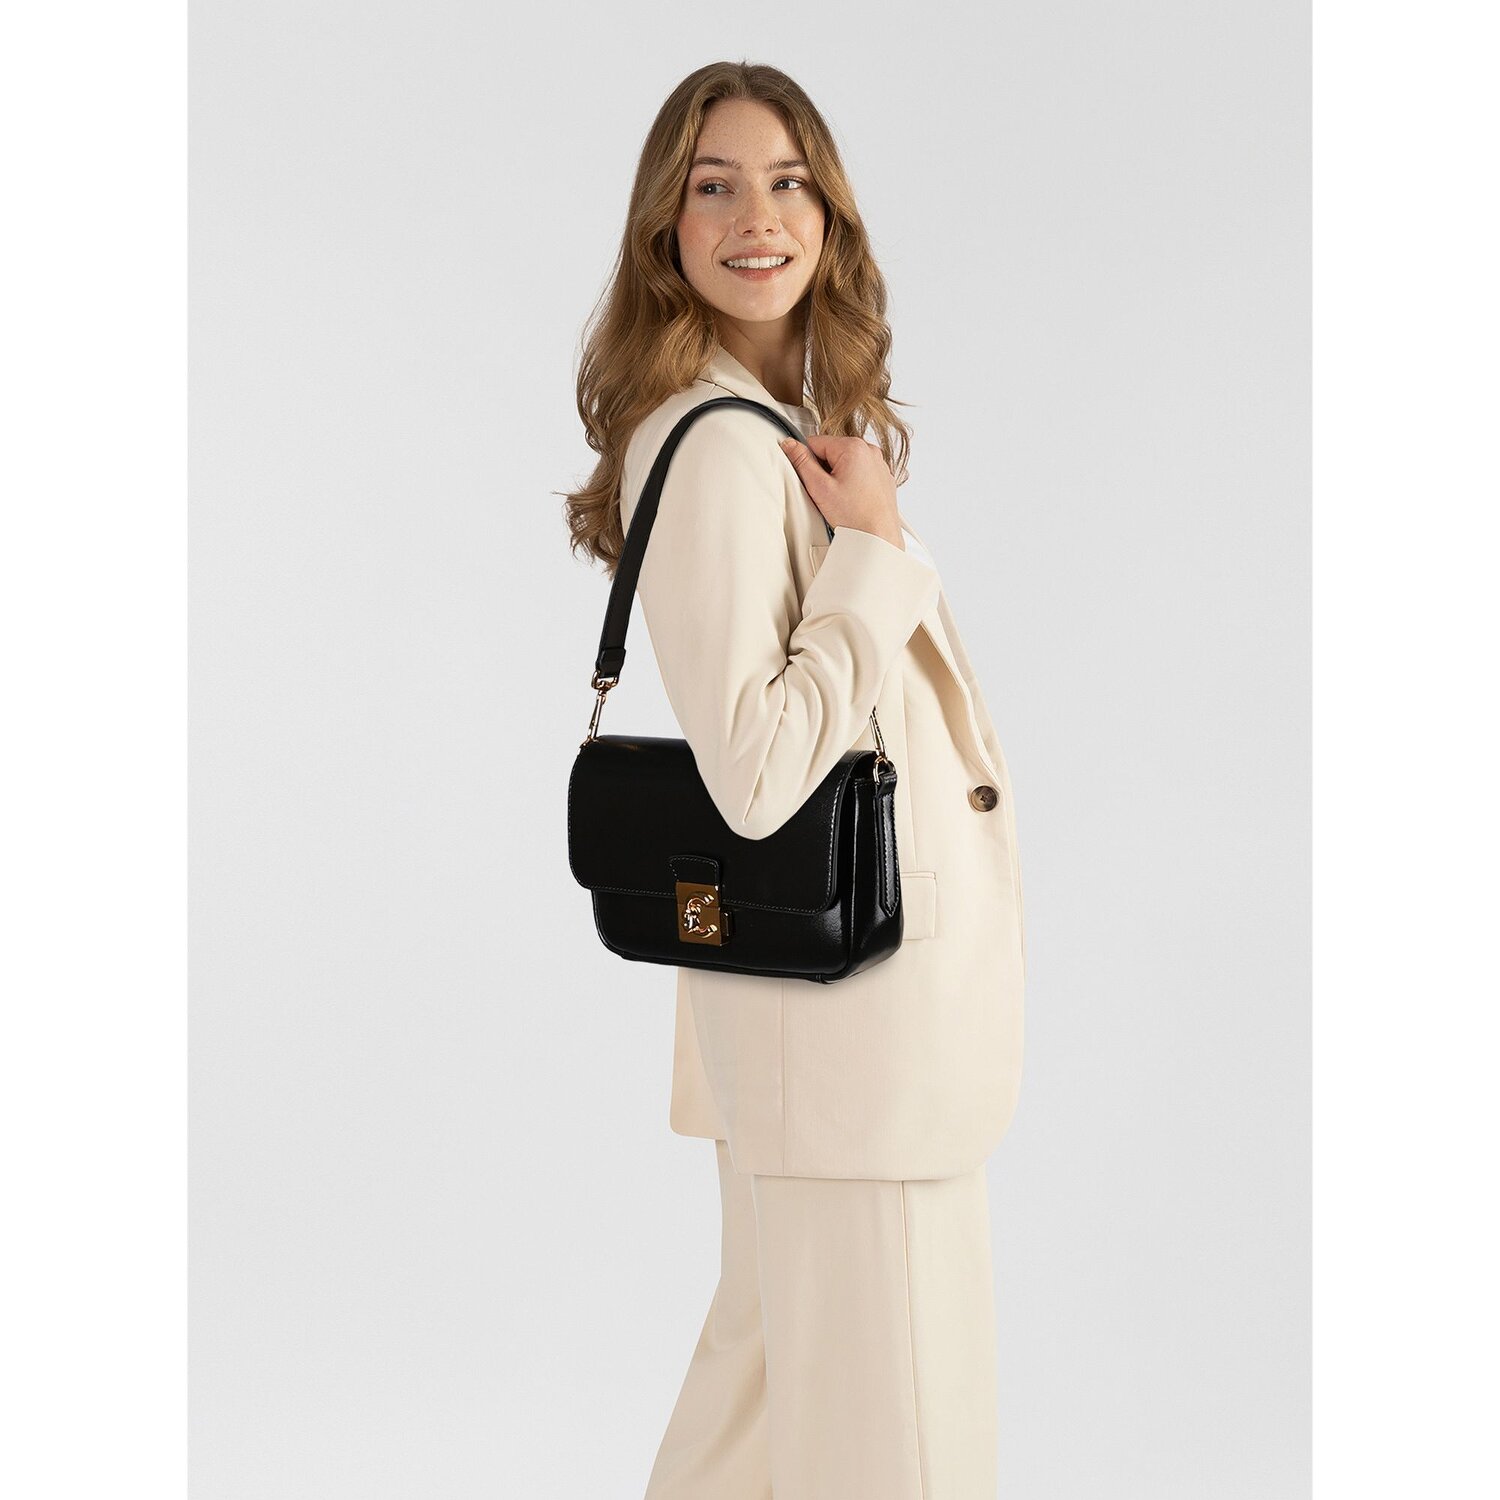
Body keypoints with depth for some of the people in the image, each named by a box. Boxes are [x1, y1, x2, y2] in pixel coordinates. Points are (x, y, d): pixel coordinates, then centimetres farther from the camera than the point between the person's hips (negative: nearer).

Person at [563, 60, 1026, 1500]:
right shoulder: (716, 445, -19)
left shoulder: (806, 421, 13)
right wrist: (874, 551, -19)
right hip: (845, 984, -10)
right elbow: (755, 771, -26)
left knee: (782, 1350, 22)